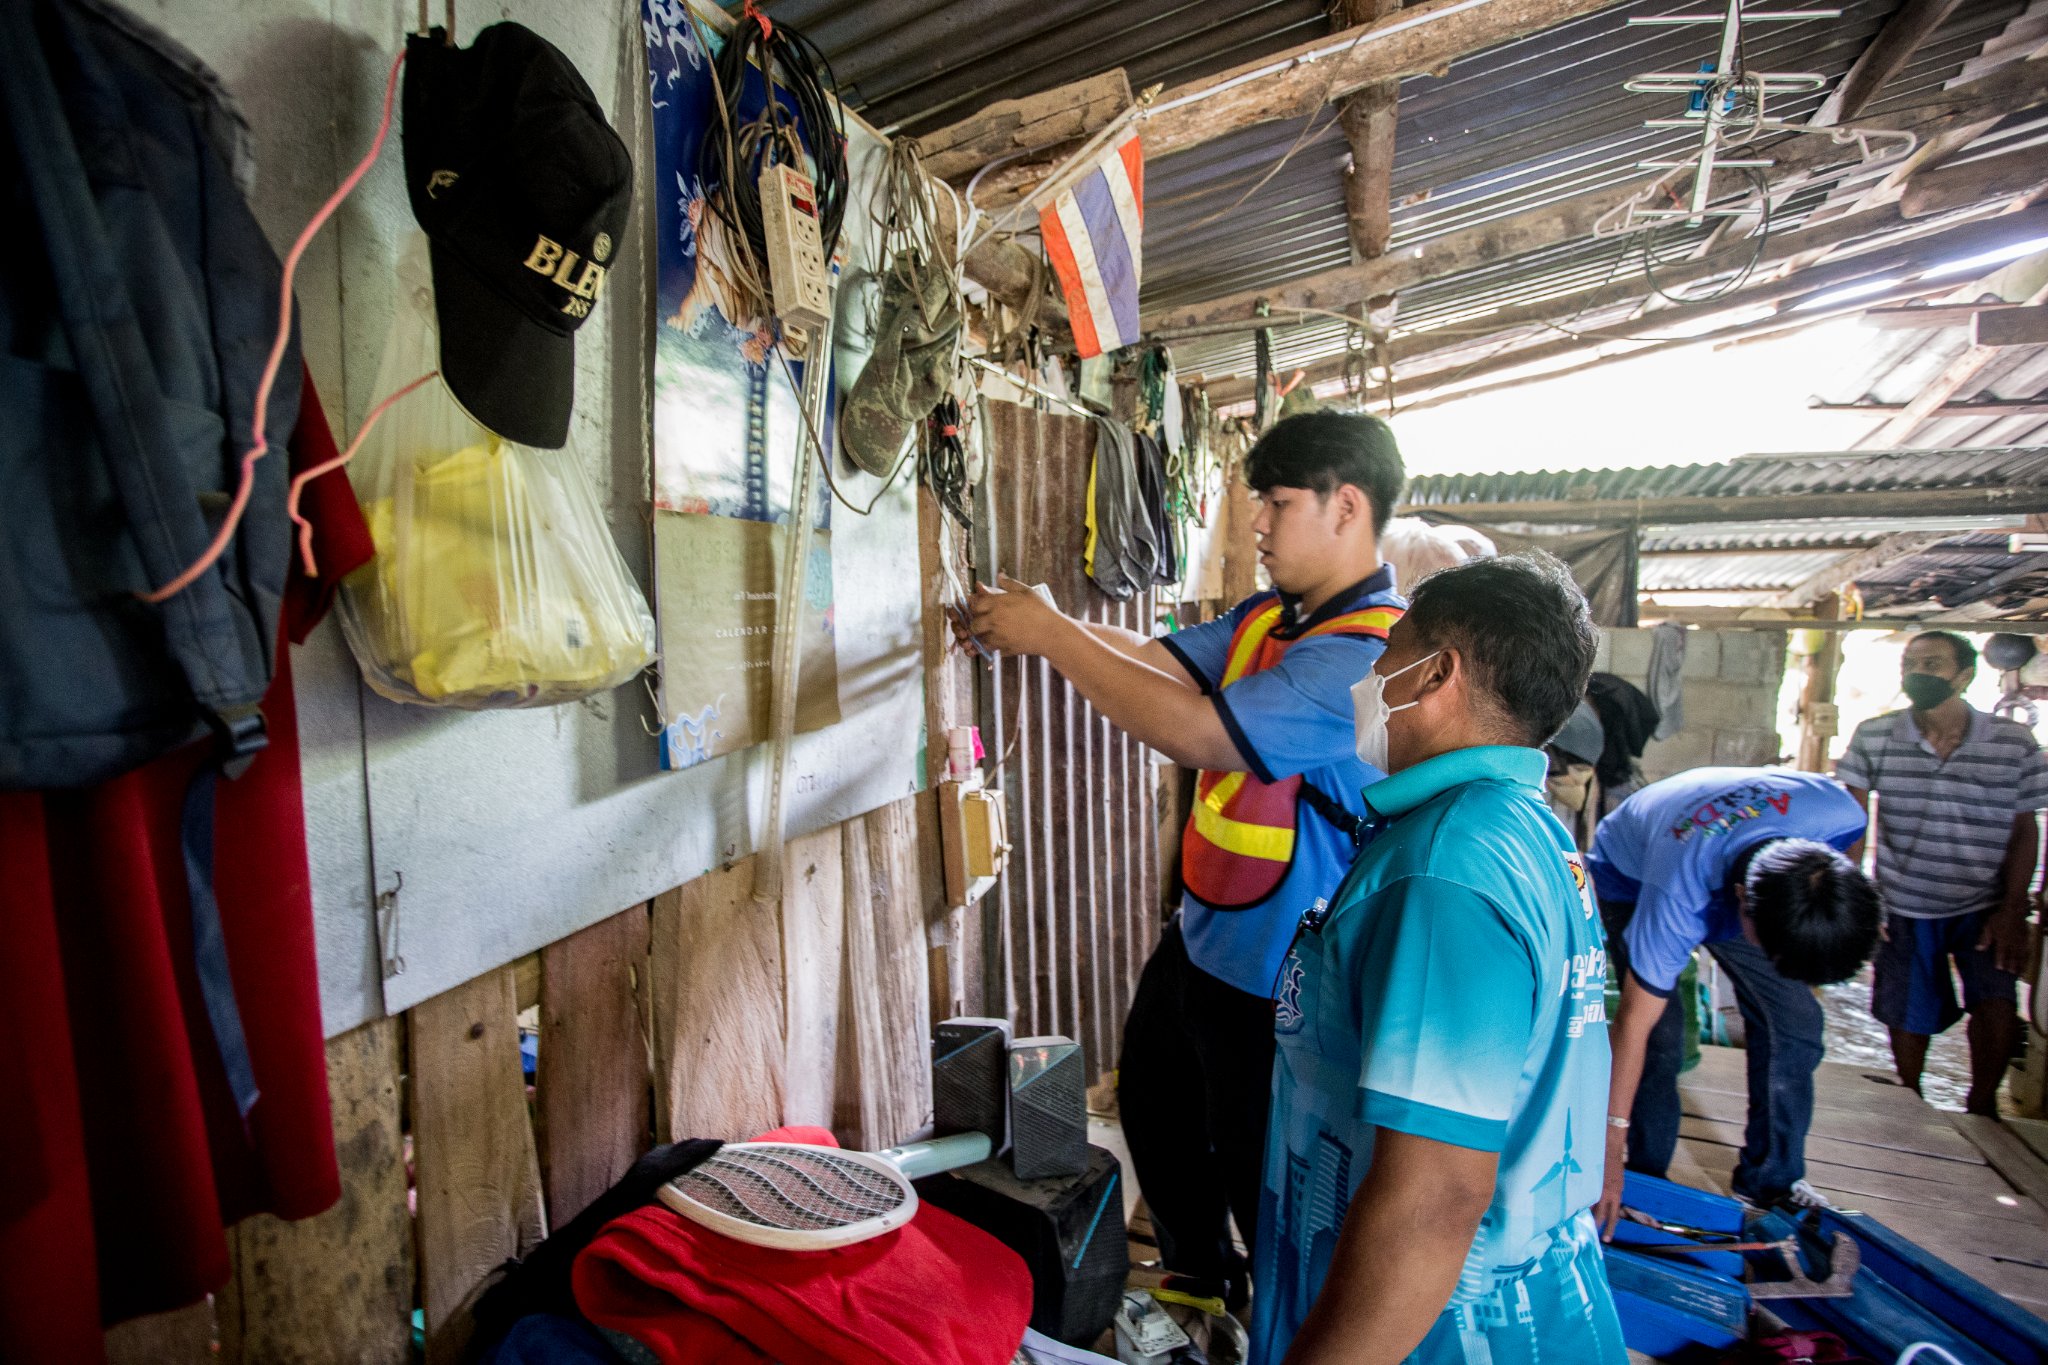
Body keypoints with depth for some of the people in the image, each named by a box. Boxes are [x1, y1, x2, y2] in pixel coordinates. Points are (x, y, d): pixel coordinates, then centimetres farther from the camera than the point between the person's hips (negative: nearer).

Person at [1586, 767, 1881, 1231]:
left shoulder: (1841, 816, -34)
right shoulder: (1676, 902, -44)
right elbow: (1633, 1024, -34)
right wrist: (1611, 1147, -28)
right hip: (1632, 874, -4)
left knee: (1794, 1018, -3)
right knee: (1661, 1034, -16)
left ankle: (1773, 1183, 13)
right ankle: (1646, 1181, 4)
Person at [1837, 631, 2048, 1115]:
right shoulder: (1873, 738, -8)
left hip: (1985, 906, 0)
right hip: (1905, 907, 0)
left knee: (1997, 1005, -17)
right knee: (1907, 1017, 8)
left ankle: (1981, 1105, 11)